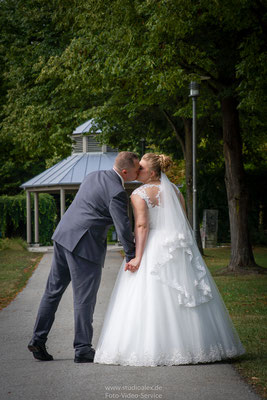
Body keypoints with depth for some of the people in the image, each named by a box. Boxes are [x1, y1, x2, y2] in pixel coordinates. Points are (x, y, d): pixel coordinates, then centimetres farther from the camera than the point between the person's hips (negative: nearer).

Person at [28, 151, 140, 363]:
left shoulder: (93, 176, 12)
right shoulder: (117, 192, -15)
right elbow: (123, 227, -15)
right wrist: (132, 258, -5)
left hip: (63, 235, 9)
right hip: (84, 244, -9)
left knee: (53, 290, 14)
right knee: (85, 298, 0)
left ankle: (38, 340, 18)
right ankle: (83, 349, 6)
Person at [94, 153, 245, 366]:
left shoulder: (139, 194, -7)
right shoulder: (174, 190, 11)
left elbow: (141, 226, -16)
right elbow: (184, 221, 11)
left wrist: (137, 257, -19)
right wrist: (189, 249, 19)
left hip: (153, 250, -5)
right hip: (180, 250, 6)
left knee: (150, 299, -4)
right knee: (184, 299, 9)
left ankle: (149, 349, -8)